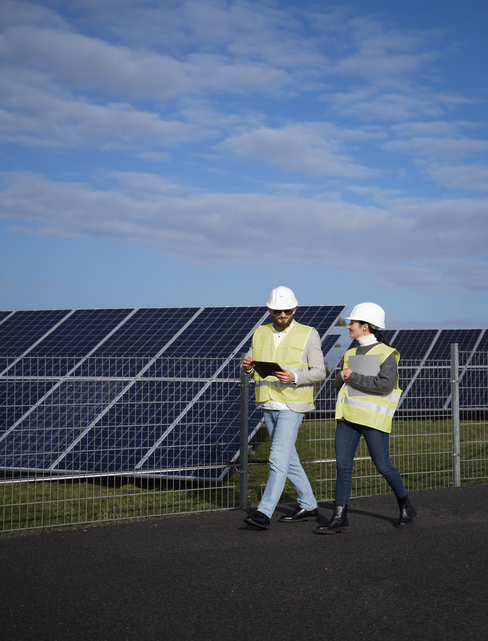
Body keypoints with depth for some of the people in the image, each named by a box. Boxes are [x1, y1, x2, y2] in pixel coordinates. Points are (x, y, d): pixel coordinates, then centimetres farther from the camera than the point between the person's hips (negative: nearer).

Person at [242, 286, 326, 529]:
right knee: (289, 459, 14)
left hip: (292, 406, -6)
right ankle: (308, 507, 26)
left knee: (279, 459, -13)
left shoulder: (308, 335, -5)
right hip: (268, 405, 6)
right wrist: (247, 366, -15)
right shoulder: (261, 333, 8)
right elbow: (250, 367, 10)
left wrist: (294, 377, -25)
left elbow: (319, 372, -8)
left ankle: (264, 513, -16)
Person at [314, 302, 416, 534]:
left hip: (373, 417, -6)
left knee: (383, 466, 0)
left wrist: (354, 377, -17)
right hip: (349, 415, 6)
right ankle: (339, 518, -1)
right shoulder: (352, 353, 14)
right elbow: (339, 384, 16)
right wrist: (343, 377, -7)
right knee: (342, 464, -2)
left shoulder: (385, 353, -7)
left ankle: (406, 508, 22)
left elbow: (386, 384, -20)